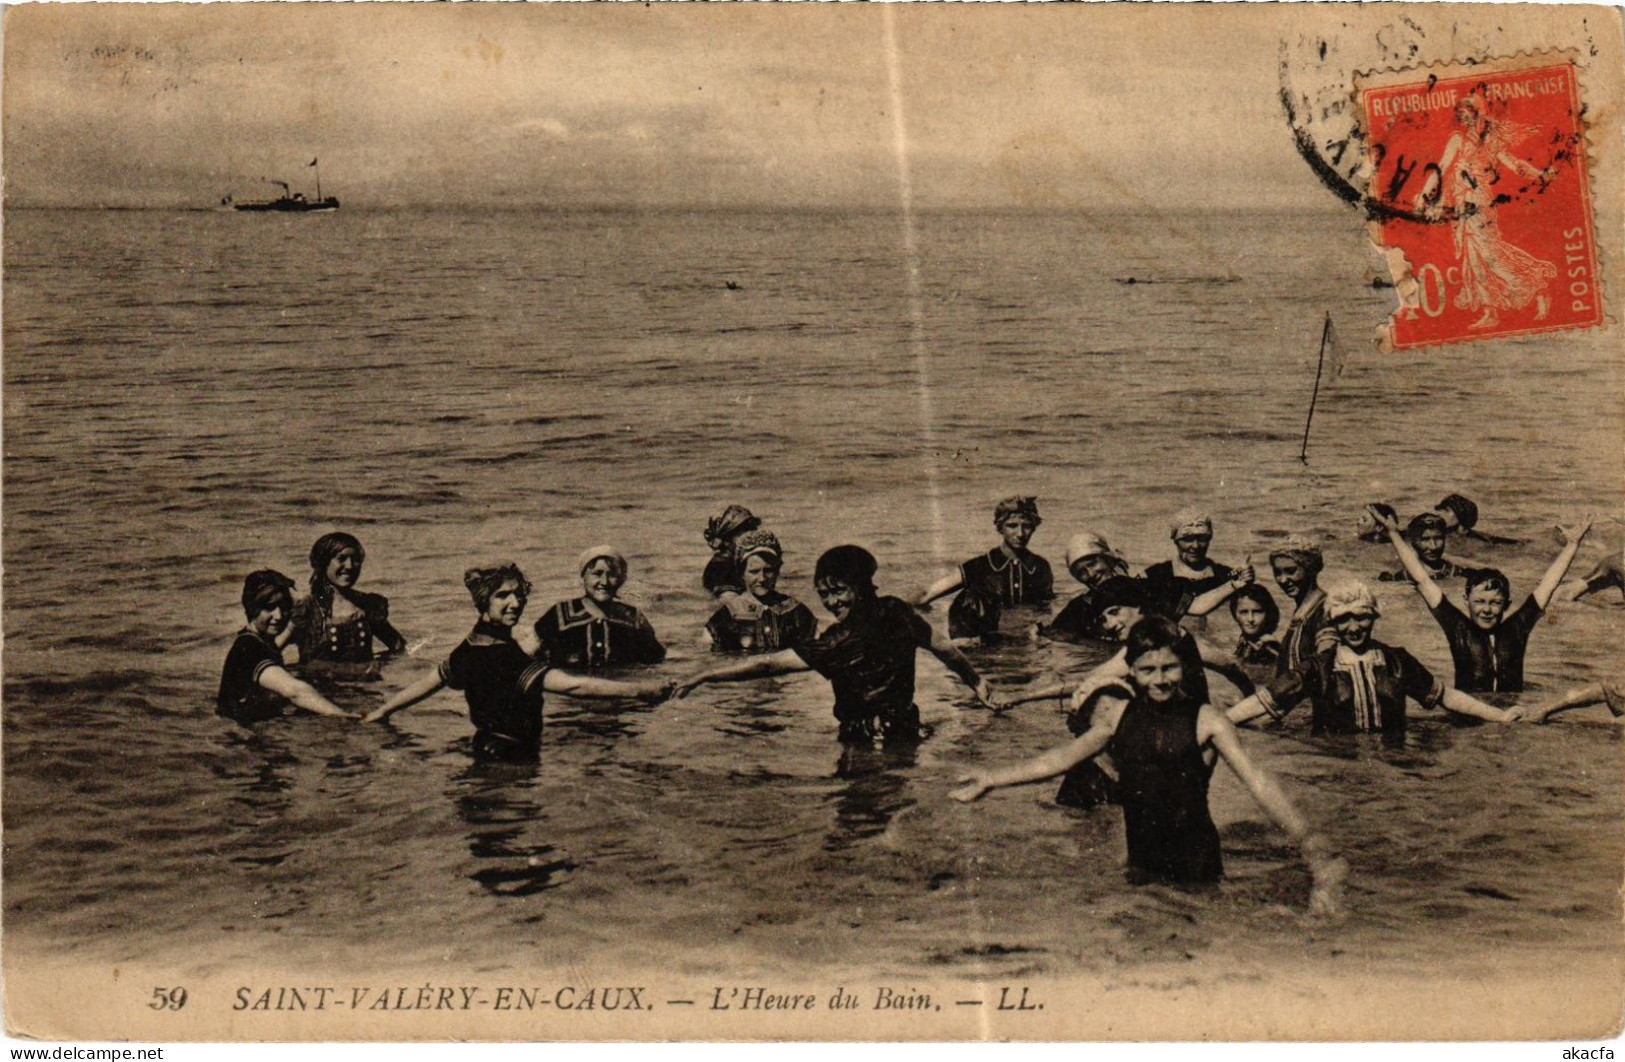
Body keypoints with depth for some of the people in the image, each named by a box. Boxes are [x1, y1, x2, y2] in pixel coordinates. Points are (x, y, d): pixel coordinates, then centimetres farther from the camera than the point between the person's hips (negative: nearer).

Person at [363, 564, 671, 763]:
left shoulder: (469, 649, 3)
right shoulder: (508, 660, -24)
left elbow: (426, 684, 17)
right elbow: (572, 685, -33)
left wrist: (378, 713, 34)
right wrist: (637, 690, -35)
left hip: (485, 753, 10)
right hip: (510, 758, -10)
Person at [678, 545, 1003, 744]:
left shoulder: (840, 643, -22)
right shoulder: (897, 612, -5)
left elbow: (767, 664, -21)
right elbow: (945, 648, 9)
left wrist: (700, 678, -17)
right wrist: (977, 681, 27)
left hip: (865, 744, -7)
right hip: (906, 735, 7)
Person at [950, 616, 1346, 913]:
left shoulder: (1205, 721, -6)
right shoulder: (1120, 715, 6)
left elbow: (1257, 782, -14)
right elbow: (1064, 757, 12)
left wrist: (1305, 837, -27)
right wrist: (991, 779, 9)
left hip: (1196, 861, -4)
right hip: (1140, 863, 4)